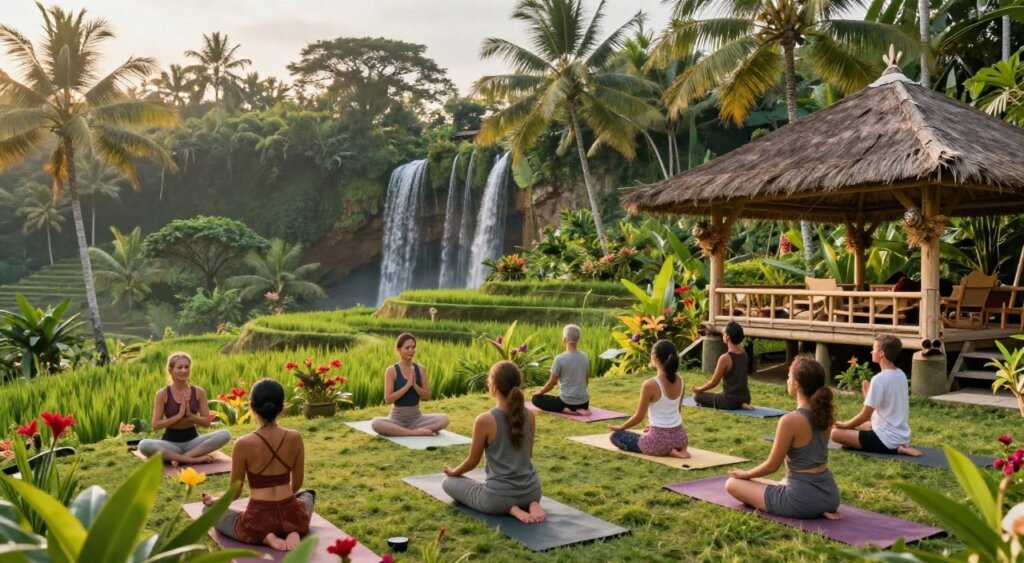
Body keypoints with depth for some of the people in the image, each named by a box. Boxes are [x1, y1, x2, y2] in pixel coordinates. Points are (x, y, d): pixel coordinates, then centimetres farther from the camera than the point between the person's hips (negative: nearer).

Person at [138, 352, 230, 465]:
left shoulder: (198, 392, 0)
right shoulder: (162, 394, -6)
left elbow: (207, 422, 0)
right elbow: (155, 425, -10)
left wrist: (190, 415, -17)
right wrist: (179, 415, -19)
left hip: (192, 440, 2)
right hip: (171, 442, -2)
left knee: (225, 434, -24)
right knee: (143, 445, -34)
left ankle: (183, 457, -25)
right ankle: (194, 458, -31)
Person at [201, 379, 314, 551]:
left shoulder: (243, 444, -14)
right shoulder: (295, 438, -5)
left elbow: (234, 493, -2)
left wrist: (213, 500, 21)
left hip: (257, 523, -3)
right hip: (293, 517, 3)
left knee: (209, 510, 25)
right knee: (306, 495, 38)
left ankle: (265, 537, 2)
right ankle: (293, 532, 5)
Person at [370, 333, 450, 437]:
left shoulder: (421, 369, 2)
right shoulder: (391, 371, -8)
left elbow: (427, 397, 0)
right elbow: (388, 399, -15)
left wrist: (414, 385, -17)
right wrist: (407, 385, -21)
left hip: (416, 418, 3)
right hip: (397, 418, -3)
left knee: (444, 419, -22)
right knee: (375, 423, -34)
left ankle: (401, 431, -17)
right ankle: (416, 432, -26)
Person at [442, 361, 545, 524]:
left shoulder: (485, 420, -18)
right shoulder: (529, 416, -2)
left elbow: (473, 461, -4)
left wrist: (453, 472, 17)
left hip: (498, 497, -6)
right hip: (532, 490, 6)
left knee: (448, 483, 19)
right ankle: (532, 503, 5)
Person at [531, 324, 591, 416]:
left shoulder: (560, 358, -15)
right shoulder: (585, 357, 1)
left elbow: (552, 383, -6)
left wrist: (540, 391, 12)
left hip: (567, 402, -8)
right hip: (583, 402, 8)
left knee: (536, 398, 8)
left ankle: (566, 410, -8)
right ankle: (580, 409, 11)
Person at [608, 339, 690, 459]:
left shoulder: (650, 385, -18)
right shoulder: (680, 382, 1)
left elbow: (639, 416, -9)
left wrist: (621, 427, 8)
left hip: (659, 439, -7)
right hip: (680, 437, 7)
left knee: (616, 436, 12)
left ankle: (666, 451, -1)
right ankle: (678, 449, 10)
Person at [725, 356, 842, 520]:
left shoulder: (790, 420, -23)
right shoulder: (825, 414, -1)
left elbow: (772, 465, -11)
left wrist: (745, 474, 3)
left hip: (803, 498, -8)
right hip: (830, 494, 8)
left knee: (732, 484, 7)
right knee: (783, 482, 42)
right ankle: (820, 510, 10)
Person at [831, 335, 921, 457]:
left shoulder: (879, 379, -20)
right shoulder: (901, 375, 6)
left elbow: (865, 415, -14)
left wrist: (845, 425, 0)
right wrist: (869, 395, 18)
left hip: (887, 439, -9)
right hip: (902, 436, 10)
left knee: (836, 433, -11)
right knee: (860, 426, 30)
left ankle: (894, 449, -10)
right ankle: (898, 447, 8)